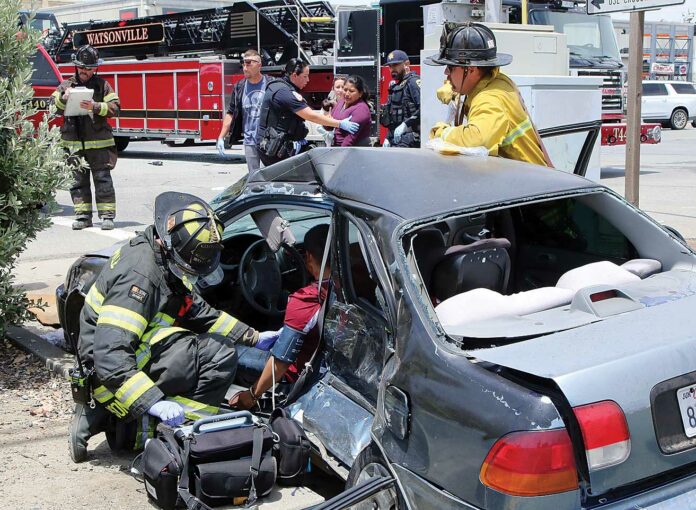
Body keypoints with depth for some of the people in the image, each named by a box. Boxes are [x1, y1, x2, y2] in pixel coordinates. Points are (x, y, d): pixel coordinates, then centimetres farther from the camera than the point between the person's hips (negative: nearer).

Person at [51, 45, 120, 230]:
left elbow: (114, 108, -3)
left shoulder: (102, 85, 5)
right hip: (74, 143, 2)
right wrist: (64, 98, -17)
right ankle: (83, 215, 12)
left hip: (99, 143, -2)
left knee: (103, 179, -2)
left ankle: (107, 215, 1)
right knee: (78, 180, 5)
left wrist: (95, 107, -18)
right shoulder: (67, 85, 11)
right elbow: (54, 106, 3)